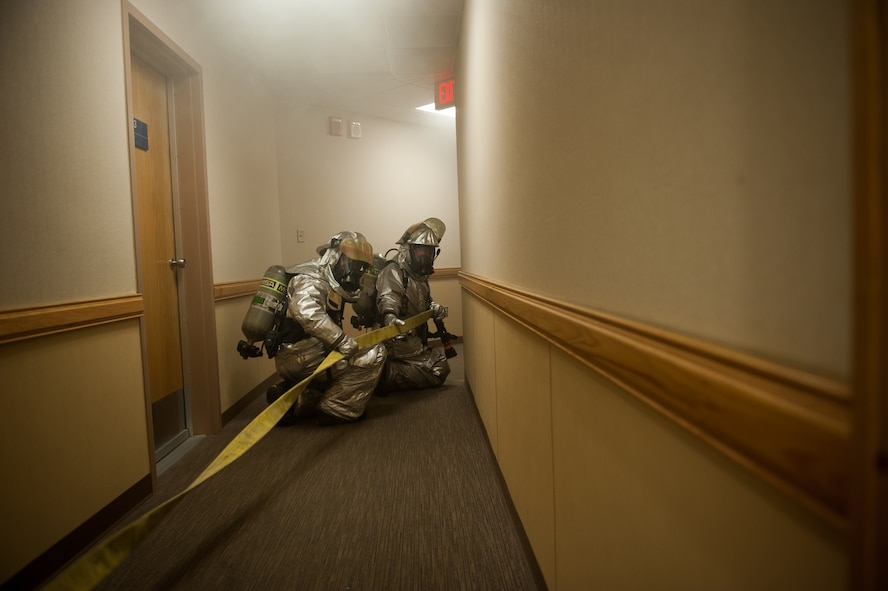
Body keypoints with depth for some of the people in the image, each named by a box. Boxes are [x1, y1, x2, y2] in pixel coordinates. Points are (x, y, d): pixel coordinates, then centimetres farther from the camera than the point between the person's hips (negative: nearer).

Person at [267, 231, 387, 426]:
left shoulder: (328, 283, 15)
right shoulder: (312, 279, -16)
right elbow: (306, 312, -35)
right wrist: (341, 339, -41)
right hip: (305, 358, -10)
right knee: (374, 353, -12)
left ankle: (295, 400, 13)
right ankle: (337, 410, -6)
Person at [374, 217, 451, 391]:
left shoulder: (420, 275, 13)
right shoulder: (393, 272, -16)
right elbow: (387, 297, -36)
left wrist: (434, 307, 0)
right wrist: (389, 315, -58)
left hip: (414, 338, 10)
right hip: (399, 340, -10)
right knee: (438, 370, -11)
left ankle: (387, 371, 10)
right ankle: (386, 376, -11)